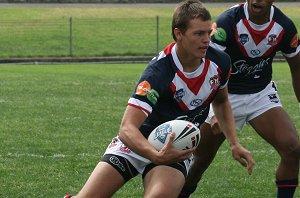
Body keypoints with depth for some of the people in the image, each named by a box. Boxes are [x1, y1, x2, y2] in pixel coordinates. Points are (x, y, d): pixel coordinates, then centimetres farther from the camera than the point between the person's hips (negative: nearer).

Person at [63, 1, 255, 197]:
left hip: (177, 150, 3)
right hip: (138, 142, -2)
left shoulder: (219, 61, -10)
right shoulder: (159, 71, -27)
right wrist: (156, 155, -51)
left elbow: (221, 101, 15)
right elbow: (127, 128, -34)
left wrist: (234, 143, 4)